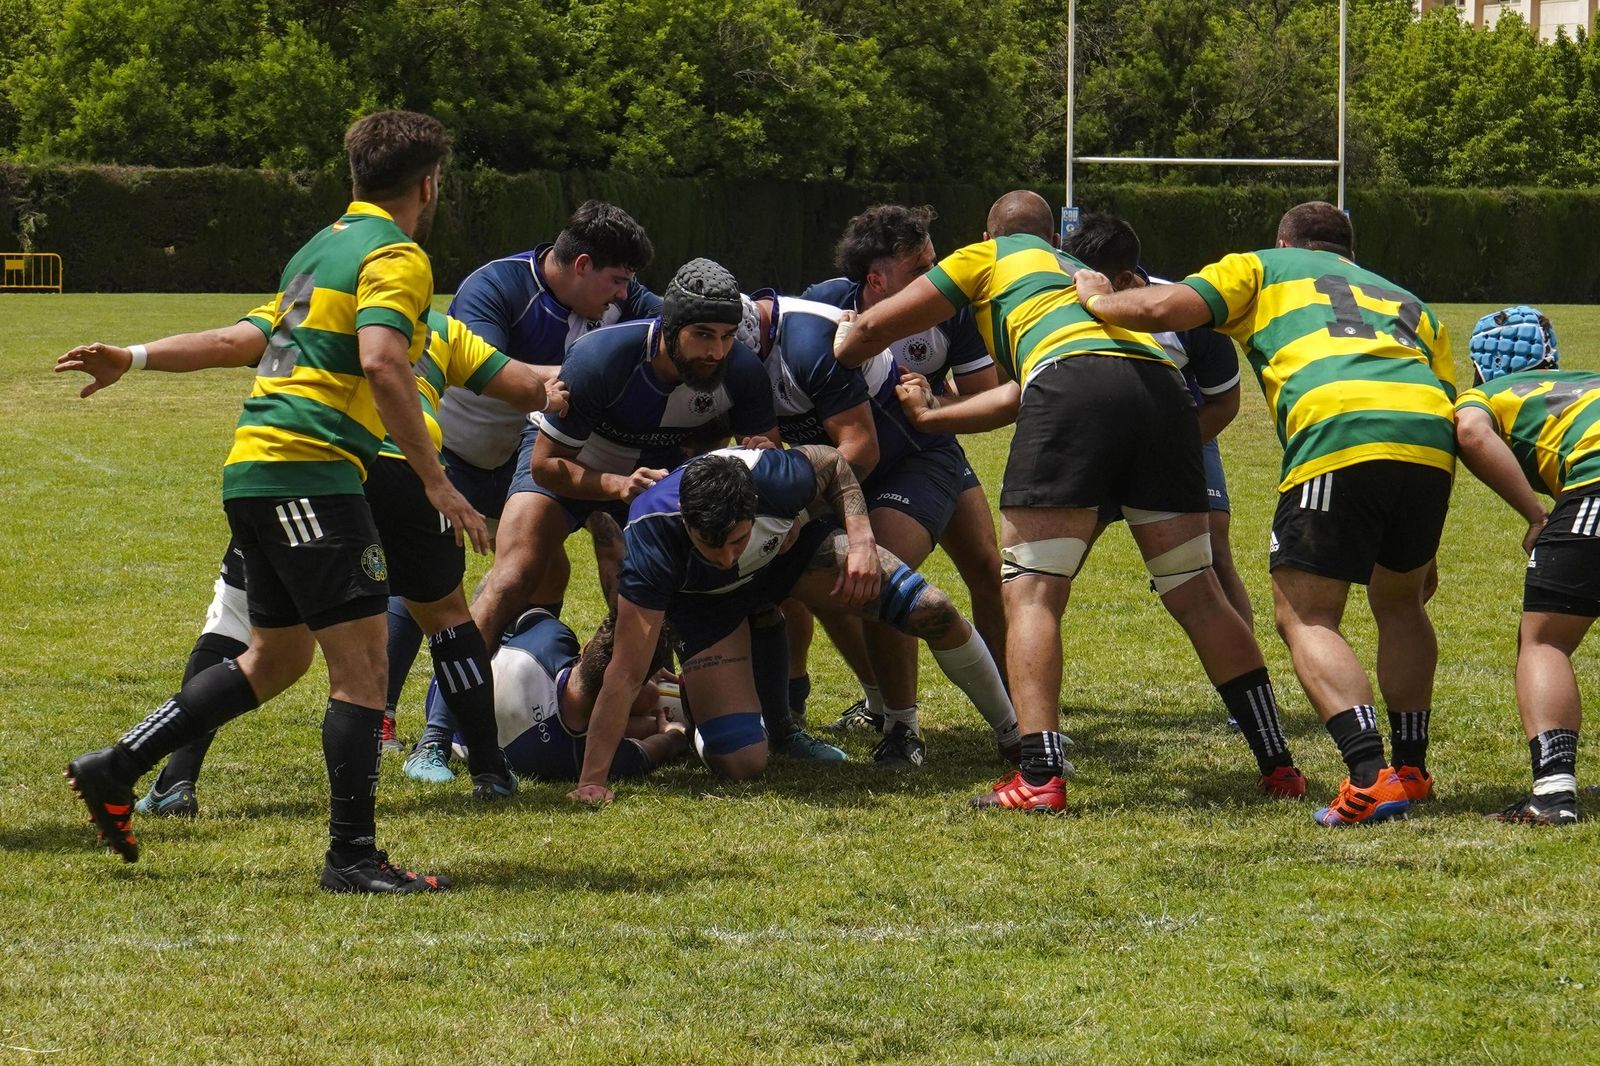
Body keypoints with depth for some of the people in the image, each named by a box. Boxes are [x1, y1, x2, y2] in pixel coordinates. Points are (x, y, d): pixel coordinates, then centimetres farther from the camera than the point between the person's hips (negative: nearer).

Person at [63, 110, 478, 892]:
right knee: (361, 659, -8)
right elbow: (380, 364, -22)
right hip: (309, 469, -10)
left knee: (275, 659, 19)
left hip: (253, 467, 10)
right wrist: (436, 482, -21)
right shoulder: (396, 256, -8)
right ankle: (352, 856, -10)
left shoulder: (320, 247, 21)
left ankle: (115, 770, 20)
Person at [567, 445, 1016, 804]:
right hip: (705, 600, -2)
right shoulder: (651, 534, -41)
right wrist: (592, 783, -39)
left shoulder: (773, 477, -38)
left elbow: (833, 465, -10)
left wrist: (861, 539, -24)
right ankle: (688, 713, 22)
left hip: (789, 547, 2)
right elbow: (627, 672, -38)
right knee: (742, 763, -16)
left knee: (933, 612, -12)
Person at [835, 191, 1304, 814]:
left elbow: (874, 327, 27)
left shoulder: (990, 256, 27)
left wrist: (832, 363, 47)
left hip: (1073, 387, -5)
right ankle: (1277, 765, 13)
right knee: (1197, 595, 12)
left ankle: (1040, 777, -16)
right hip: (1161, 385, 5)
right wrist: (930, 416, 54)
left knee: (1030, 593, -3)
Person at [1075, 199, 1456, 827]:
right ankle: (1411, 768, 27)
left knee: (1305, 616, 3)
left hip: (1339, 436, -5)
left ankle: (1372, 777, -13)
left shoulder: (1264, 269, 25)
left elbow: (1161, 308, 10)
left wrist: (1096, 300, 32)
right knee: (1398, 602, 27)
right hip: (1431, 436, 5)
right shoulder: (1408, 302, 37)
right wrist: (1424, 554, 31)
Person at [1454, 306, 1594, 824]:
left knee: (1542, 641, 3)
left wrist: (1536, 516, 1)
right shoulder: (1585, 380, 38)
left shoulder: (1488, 395, 21)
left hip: (1594, 474, -6)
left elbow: (1473, 433, -2)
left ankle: (1554, 790, -15)